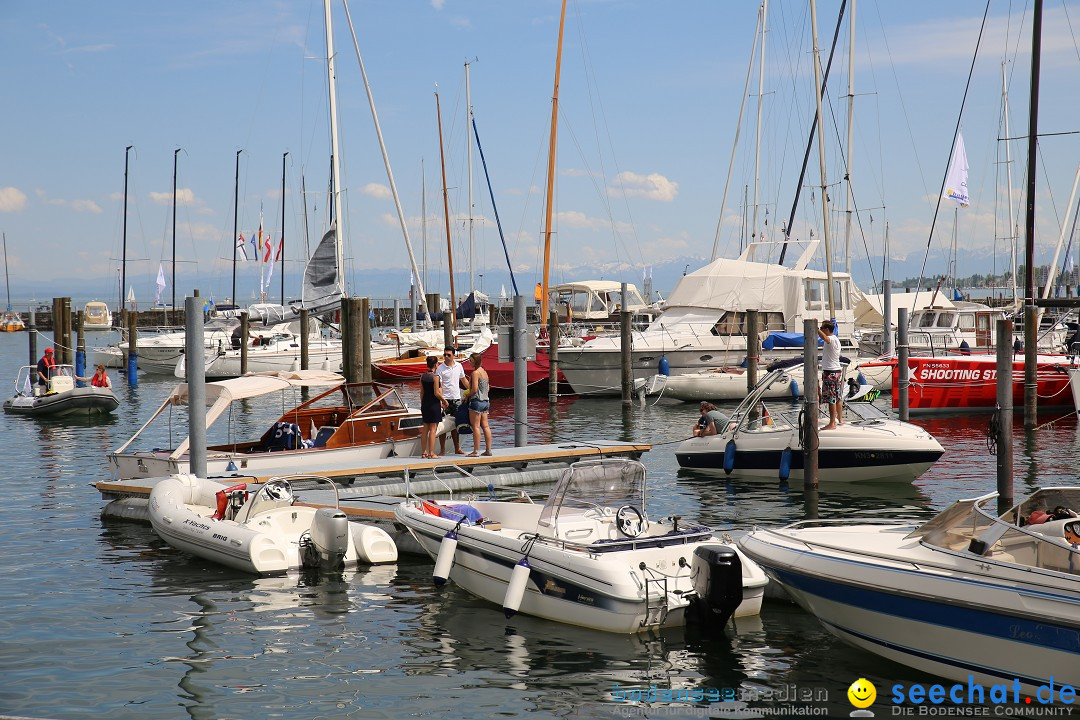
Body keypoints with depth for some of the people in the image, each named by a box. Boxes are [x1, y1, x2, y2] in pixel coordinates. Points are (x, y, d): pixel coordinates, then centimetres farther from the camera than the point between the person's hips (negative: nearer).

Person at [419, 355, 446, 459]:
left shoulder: (422, 376, 6)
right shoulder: (435, 377, -13)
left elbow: (421, 392, 10)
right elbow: (436, 393, -15)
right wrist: (444, 401, -1)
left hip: (425, 404, 7)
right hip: (434, 404, -6)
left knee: (425, 429, 13)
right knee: (433, 429, -3)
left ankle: (423, 452, 16)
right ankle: (431, 453, -3)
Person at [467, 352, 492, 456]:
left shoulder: (475, 373, -13)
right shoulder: (484, 372, 13)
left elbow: (474, 389, -17)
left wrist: (467, 396, -2)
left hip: (476, 401, -8)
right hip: (486, 401, 8)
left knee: (476, 426, -5)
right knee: (485, 426, 9)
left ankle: (476, 451, -6)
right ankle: (488, 450, 10)